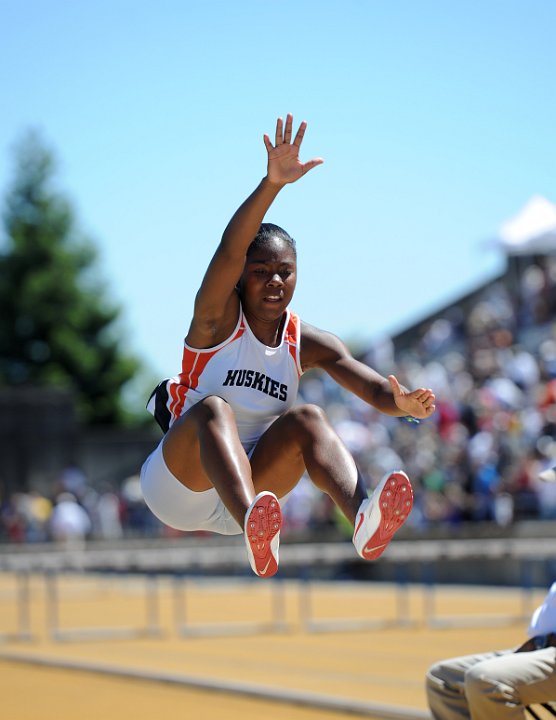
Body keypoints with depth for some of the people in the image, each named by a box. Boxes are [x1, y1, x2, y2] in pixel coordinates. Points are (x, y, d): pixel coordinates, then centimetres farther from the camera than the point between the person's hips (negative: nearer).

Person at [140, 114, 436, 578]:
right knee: (215, 409, -34)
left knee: (306, 419, -23)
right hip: (179, 484, -4)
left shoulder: (308, 344, 4)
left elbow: (370, 385, -12)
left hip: (249, 483, 4)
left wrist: (400, 402, -36)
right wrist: (272, 183, -41)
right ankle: (255, 528, -64)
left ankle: (365, 520, -52)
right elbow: (229, 251, -25)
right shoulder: (218, 321, -6)